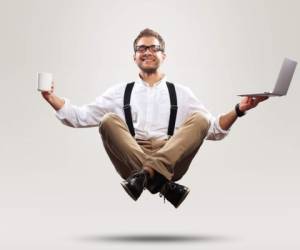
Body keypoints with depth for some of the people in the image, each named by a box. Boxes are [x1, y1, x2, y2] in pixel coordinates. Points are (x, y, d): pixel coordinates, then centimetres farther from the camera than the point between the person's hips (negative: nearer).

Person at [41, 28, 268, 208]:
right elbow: (81, 117, 17)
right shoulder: (120, 92, 20)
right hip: (130, 160, 0)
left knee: (199, 118, -21)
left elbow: (214, 129, 15)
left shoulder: (181, 93, 20)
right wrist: (52, 99, 4)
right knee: (109, 120, -25)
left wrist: (238, 110, -1)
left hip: (172, 159, 0)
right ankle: (165, 184, -36)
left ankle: (146, 174, -39)